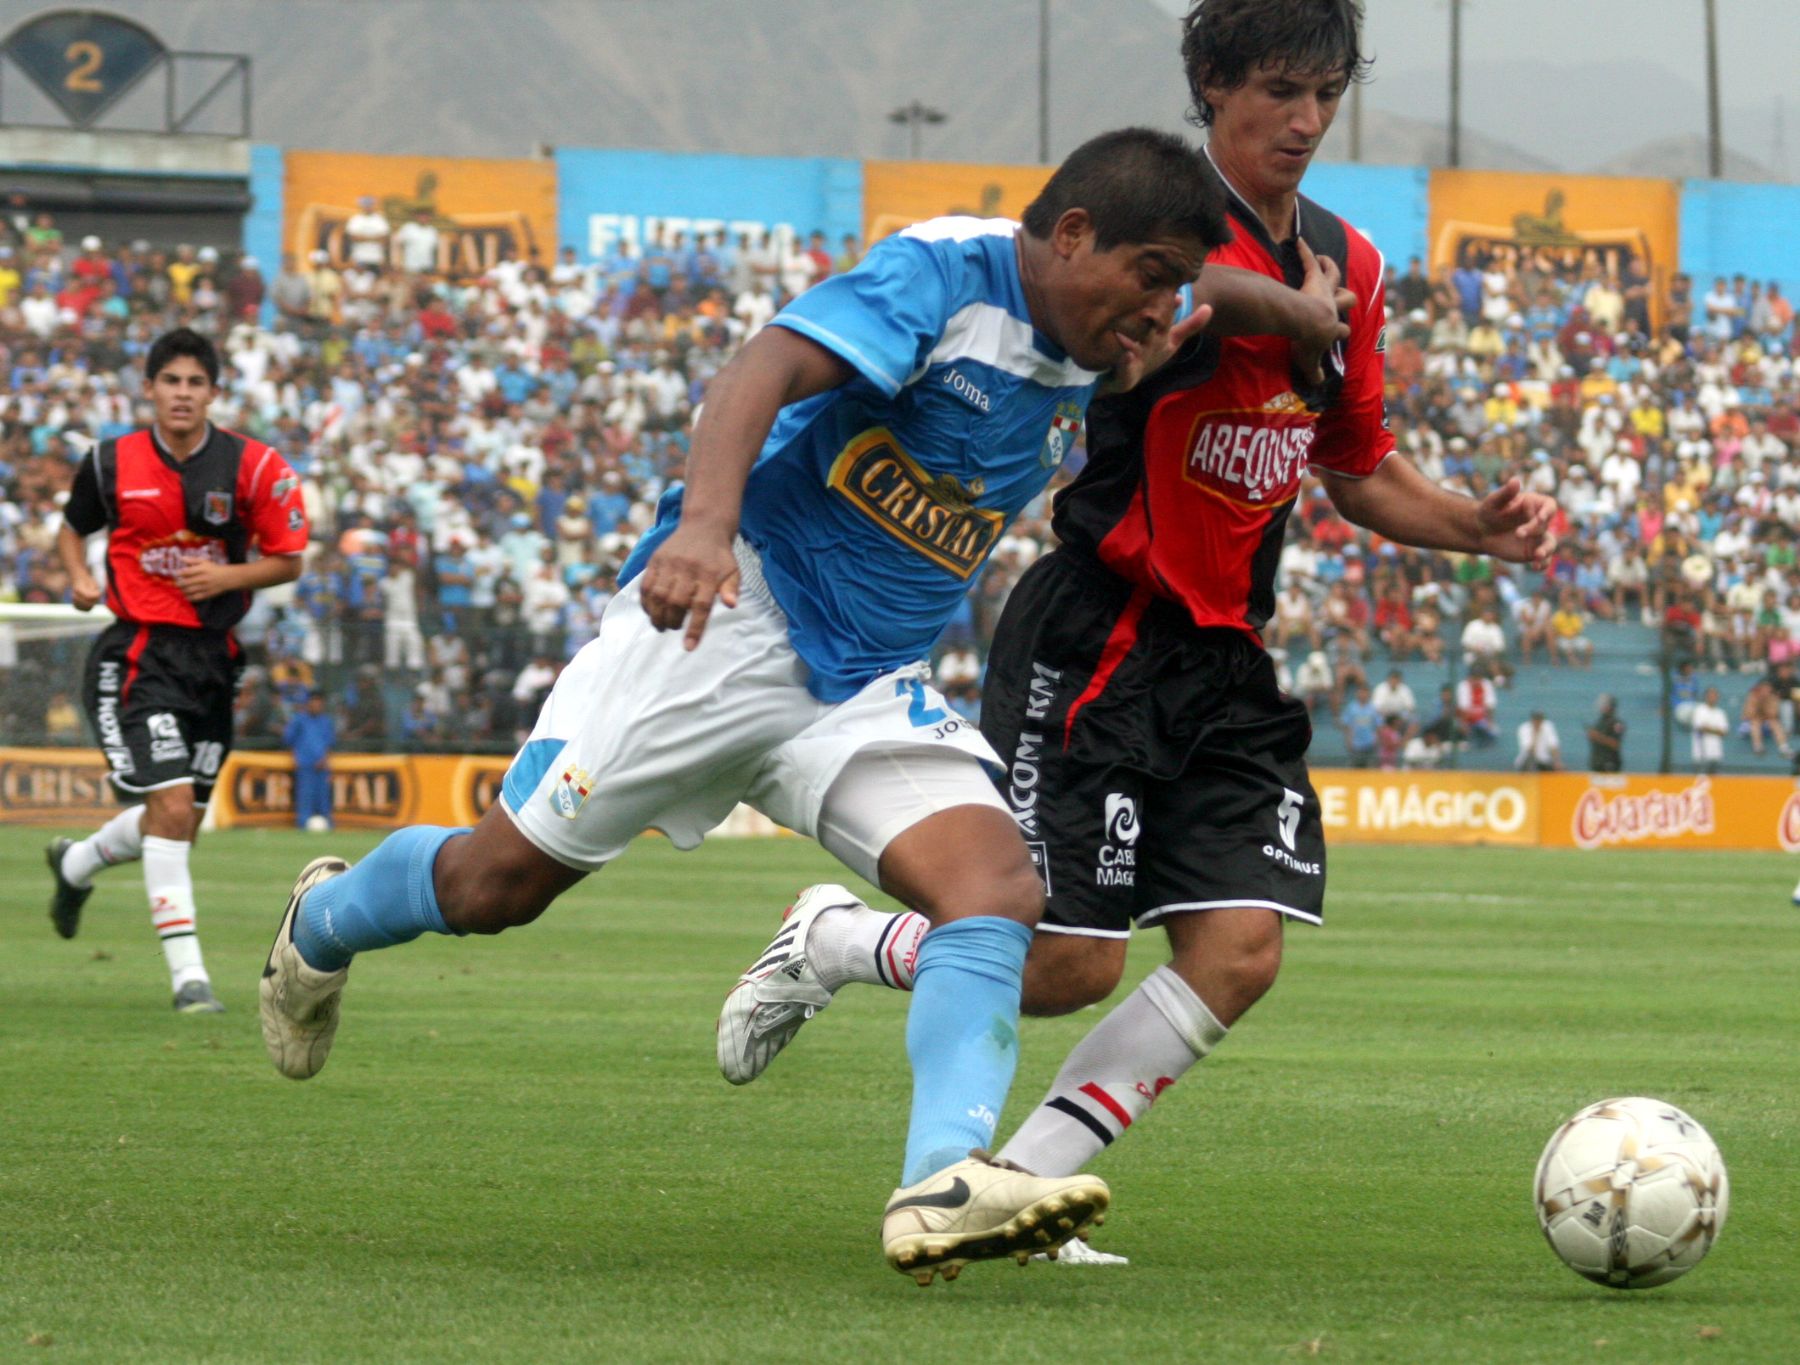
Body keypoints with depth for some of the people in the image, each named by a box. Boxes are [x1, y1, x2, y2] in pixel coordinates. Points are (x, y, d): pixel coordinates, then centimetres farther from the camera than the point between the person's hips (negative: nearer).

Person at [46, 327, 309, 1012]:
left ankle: (76, 863, 47)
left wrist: (227, 576, -16)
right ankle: (187, 973, -14)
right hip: (139, 654, -3)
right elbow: (72, 527, 16)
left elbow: (288, 562, 2)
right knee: (172, 806, -18)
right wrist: (80, 580, -4)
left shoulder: (252, 466, -4)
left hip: (213, 656, 3)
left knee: (178, 820, 14)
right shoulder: (111, 463, -2)